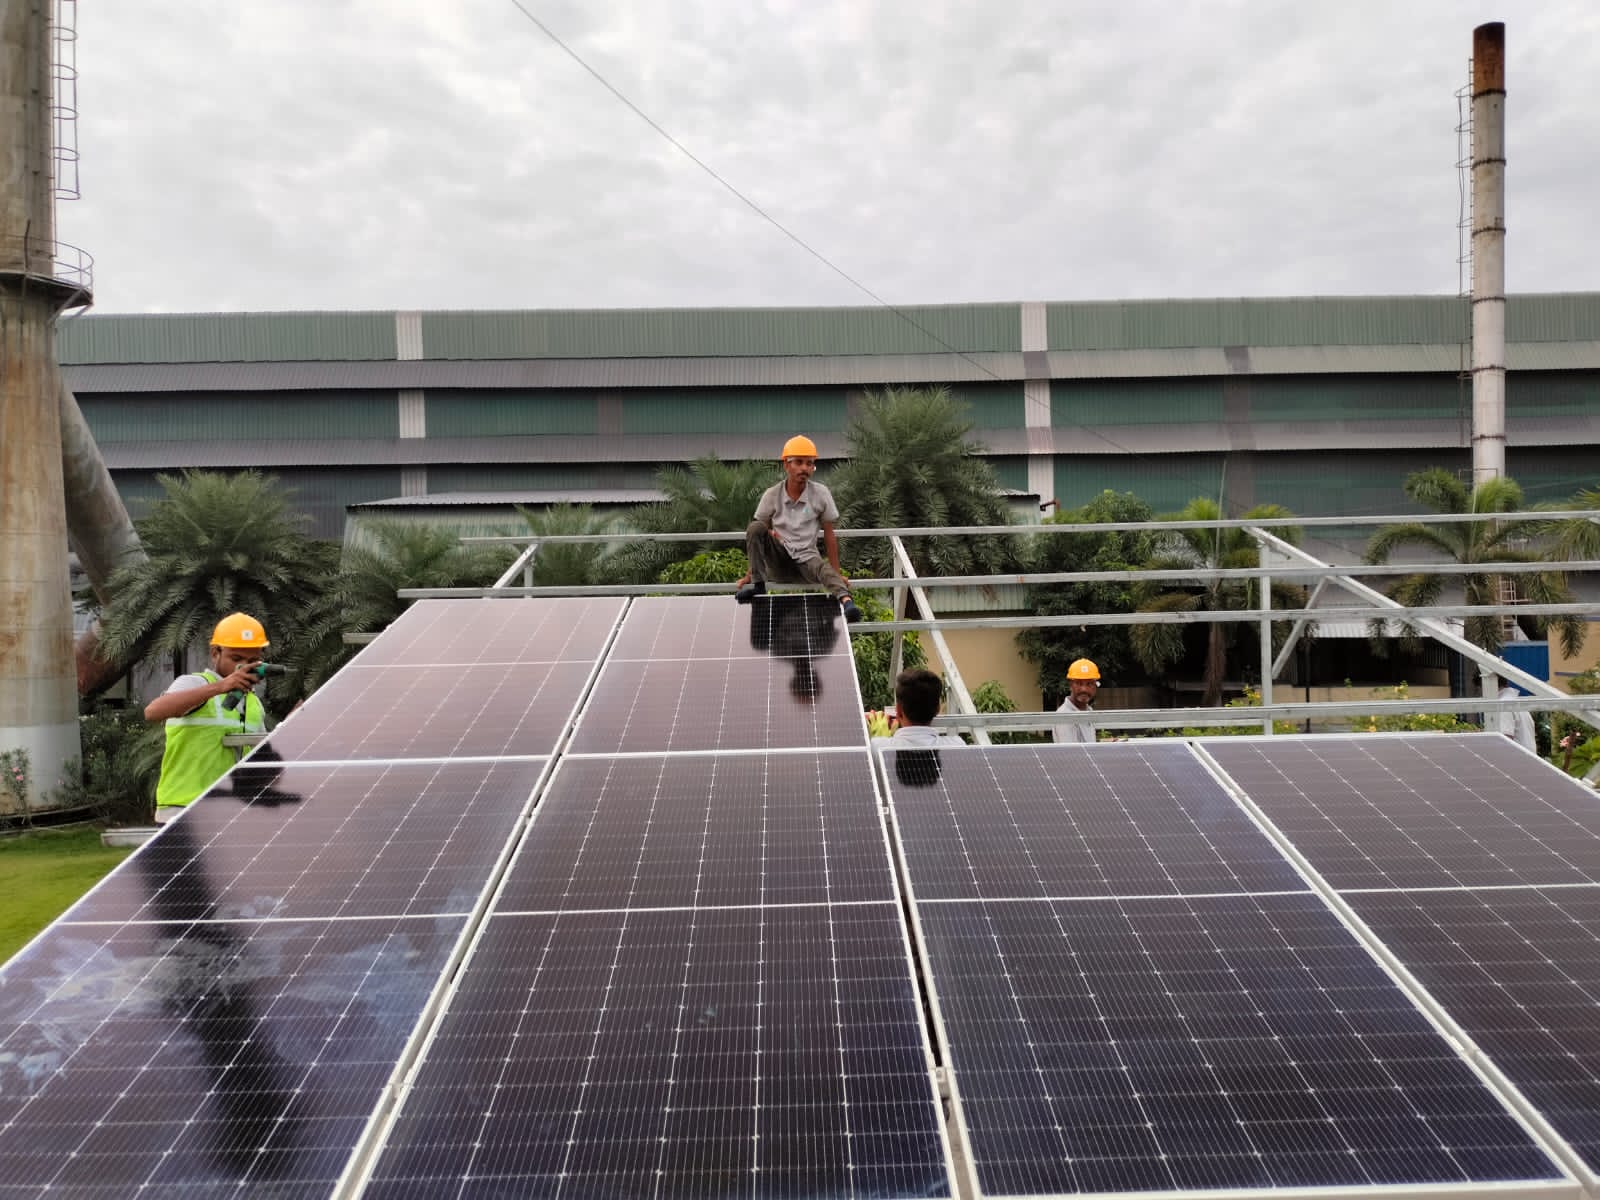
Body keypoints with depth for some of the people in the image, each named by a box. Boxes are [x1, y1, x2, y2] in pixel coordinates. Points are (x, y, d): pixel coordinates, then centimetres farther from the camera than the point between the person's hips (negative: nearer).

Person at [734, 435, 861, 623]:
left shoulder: (821, 494, -5)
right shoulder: (772, 495, -4)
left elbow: (829, 535, 0)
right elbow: (759, 535, 3)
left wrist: (837, 572, -2)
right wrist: (750, 575, 3)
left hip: (805, 558, -1)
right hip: (778, 560, 1)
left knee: (824, 569, -34)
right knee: (755, 528, -23)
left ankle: (845, 599, -63)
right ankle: (757, 584, -18)